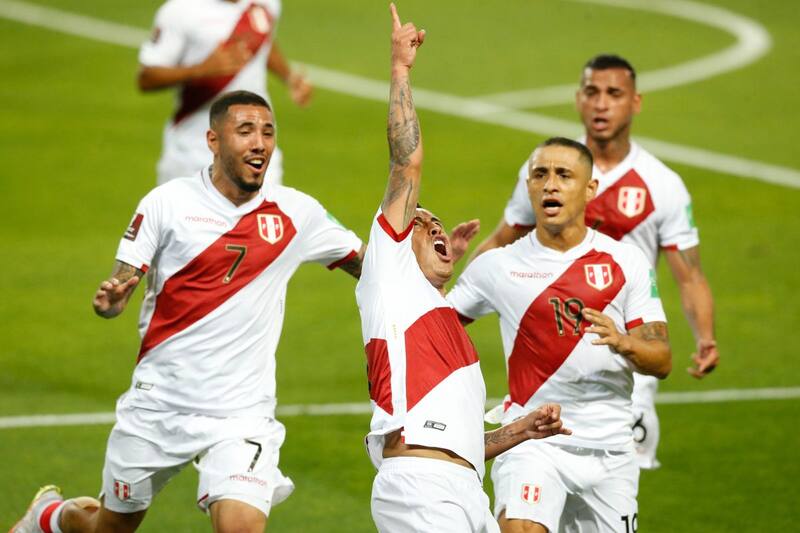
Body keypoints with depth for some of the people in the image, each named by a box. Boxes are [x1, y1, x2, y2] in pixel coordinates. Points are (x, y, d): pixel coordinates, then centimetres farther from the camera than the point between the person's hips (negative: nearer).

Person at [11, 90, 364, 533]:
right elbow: (118, 290, -5)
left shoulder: (296, 213, 0)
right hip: (158, 403, 0)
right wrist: (109, 300, -28)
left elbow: (368, 264, 10)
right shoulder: (168, 203, -6)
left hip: (240, 413, 0)